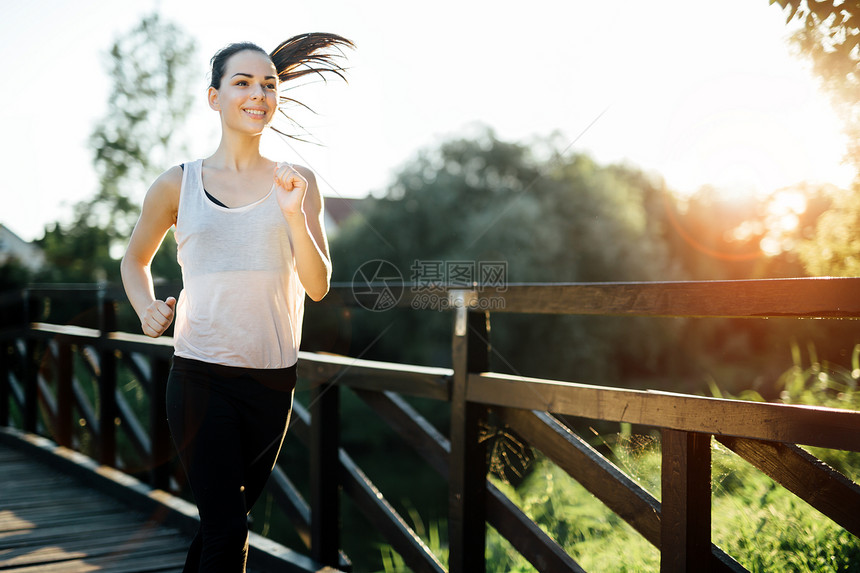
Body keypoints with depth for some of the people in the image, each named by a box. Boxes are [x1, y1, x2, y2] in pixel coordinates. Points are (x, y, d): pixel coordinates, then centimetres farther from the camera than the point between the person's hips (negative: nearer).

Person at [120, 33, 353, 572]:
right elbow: (135, 259, 16)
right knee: (227, 529, -8)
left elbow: (318, 286, -4)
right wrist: (147, 307, -4)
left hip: (273, 379, 2)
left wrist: (294, 214, -18)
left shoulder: (297, 183, 2)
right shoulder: (178, 184, 0)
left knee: (224, 519, 18)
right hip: (201, 377, -2)